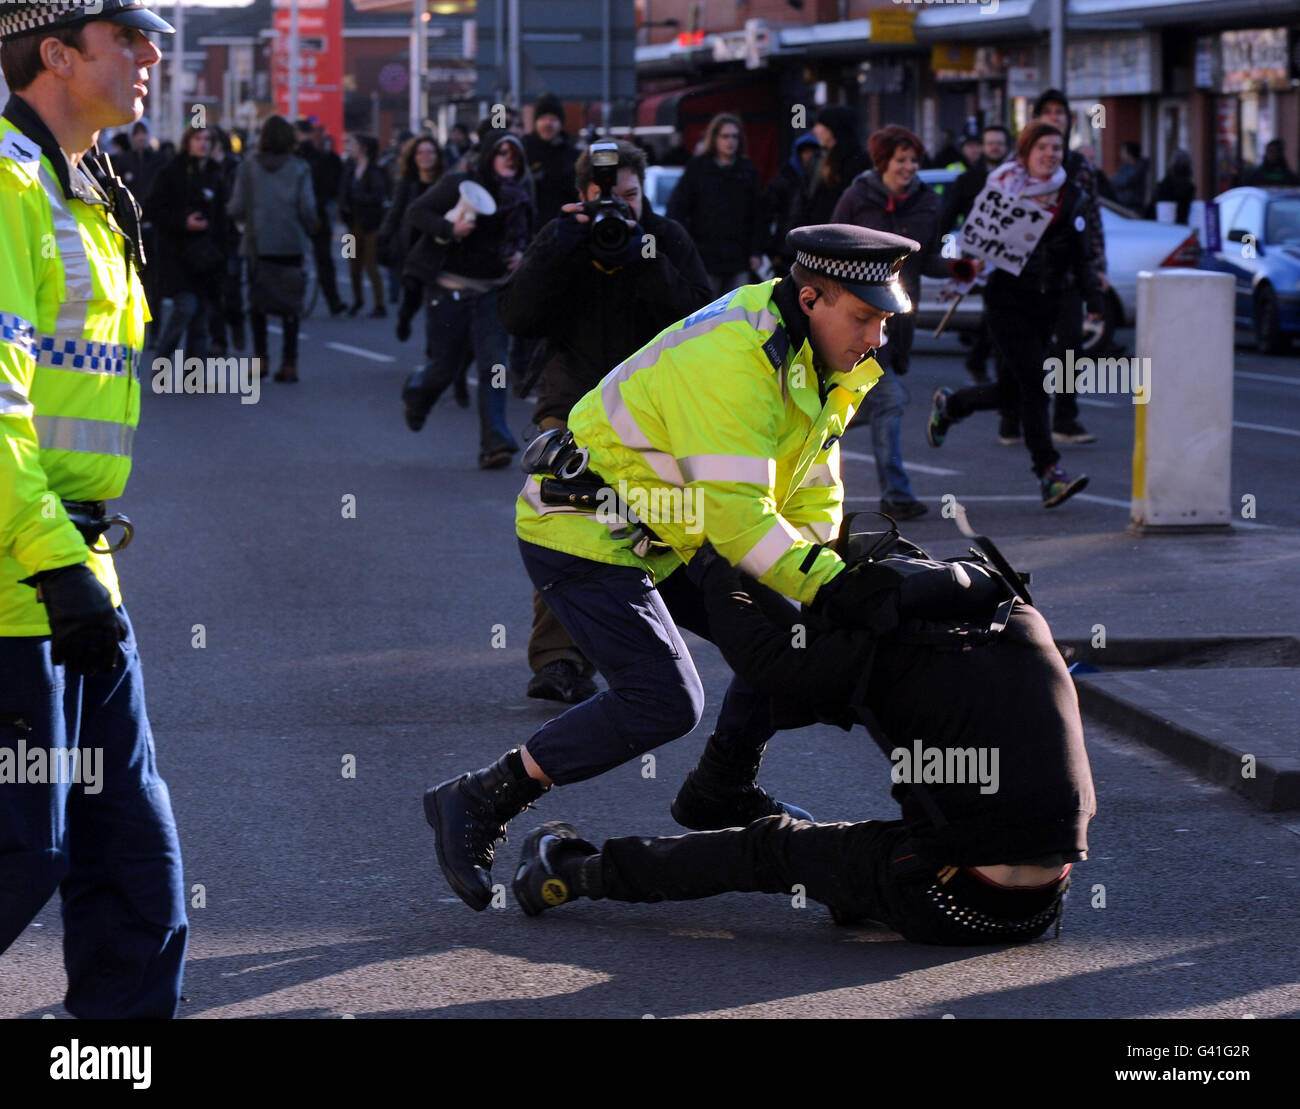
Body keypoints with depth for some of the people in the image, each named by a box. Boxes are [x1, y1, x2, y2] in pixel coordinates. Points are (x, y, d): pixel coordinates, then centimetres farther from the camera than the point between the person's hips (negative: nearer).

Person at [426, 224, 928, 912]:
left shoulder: (815, 358, 4)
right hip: (582, 537, -10)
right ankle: (479, 804, -10)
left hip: (660, 536, 10)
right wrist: (825, 584, -32)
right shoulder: (732, 362, -29)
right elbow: (736, 513, -32)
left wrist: (825, 569, -5)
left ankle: (719, 795, 29)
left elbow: (811, 491, 10)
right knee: (664, 704, -19)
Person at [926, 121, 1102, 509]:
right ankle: (1049, 474, -12)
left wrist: (1093, 299, 0)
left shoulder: (1071, 198, 6)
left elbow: (1080, 257, 10)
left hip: (1046, 304, 5)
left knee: (1017, 390, 9)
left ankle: (949, 405, 36)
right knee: (1034, 386, -13)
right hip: (1008, 301, -5)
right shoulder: (1003, 187, -4)